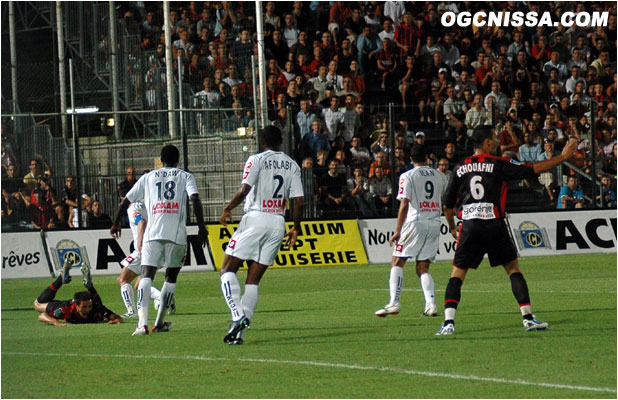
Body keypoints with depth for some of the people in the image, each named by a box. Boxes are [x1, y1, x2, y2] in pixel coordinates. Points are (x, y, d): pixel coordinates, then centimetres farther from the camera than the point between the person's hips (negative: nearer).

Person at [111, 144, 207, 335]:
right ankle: (159, 322, 15)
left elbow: (126, 201, 18)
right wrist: (201, 227, -5)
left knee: (147, 275, -8)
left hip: (153, 233, 0)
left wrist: (116, 223, 32)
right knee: (171, 277, 15)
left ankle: (143, 322, -27)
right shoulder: (185, 177, 14)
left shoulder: (148, 177, 18)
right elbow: (195, 198, -4)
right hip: (177, 233, 0)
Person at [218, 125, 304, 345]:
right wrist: (295, 228, 17)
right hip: (278, 223, 5)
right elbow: (298, 201, 7)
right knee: (253, 281, 7)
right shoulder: (292, 165, 10)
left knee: (228, 270, 1)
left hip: (256, 218, -5)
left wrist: (227, 209, 0)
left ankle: (238, 316, -19)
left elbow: (244, 190, -14)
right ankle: (239, 331, -1)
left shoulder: (256, 160, -3)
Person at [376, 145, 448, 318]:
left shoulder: (407, 176, -4)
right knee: (423, 268, 10)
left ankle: (394, 302, -12)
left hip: (415, 222, -5)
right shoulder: (440, 176, 11)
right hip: (434, 224, 5)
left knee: (397, 262, 1)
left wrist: (398, 231, -9)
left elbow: (404, 204, -10)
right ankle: (430, 304, -7)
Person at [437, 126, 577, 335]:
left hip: (469, 226, 2)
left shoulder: (460, 168, 10)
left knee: (457, 273, 4)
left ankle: (448, 322, -11)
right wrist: (563, 157, 9)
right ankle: (528, 317, 6)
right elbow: (533, 169, 0)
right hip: (494, 224, -2)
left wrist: (452, 227, 30)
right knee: (513, 268, 11)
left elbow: (448, 206, 13)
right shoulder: (498, 164, 1)